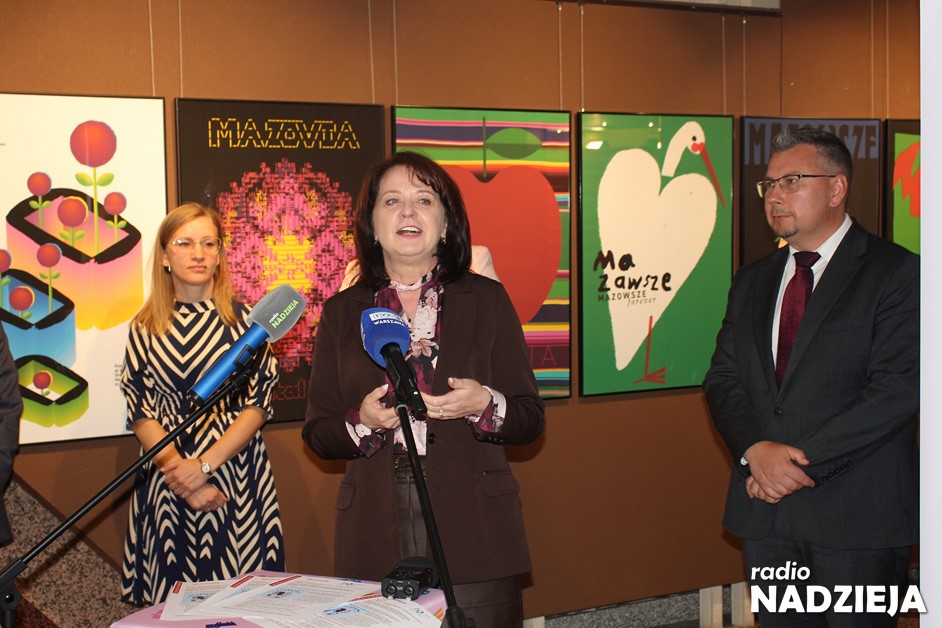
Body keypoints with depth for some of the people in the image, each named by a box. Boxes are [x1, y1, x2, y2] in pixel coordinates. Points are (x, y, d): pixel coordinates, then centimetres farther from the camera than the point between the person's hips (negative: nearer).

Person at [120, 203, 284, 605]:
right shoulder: (146, 328, 6)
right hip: (165, 480, 1)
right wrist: (179, 471, -11)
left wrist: (204, 465, -14)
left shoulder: (244, 319, 2)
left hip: (236, 478, -1)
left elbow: (259, 404, -3)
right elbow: (140, 413, 2)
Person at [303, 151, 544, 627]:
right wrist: (362, 421, -11)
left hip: (473, 534, 0)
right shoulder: (342, 312, 9)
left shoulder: (487, 300, 7)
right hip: (376, 540, 1)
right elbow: (316, 435, 9)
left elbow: (530, 420, 6)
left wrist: (484, 405, -14)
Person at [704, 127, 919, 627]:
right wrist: (756, 449, -10)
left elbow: (898, 389, -13)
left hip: (858, 512, -5)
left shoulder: (897, 273, -5)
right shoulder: (752, 281, 15)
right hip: (765, 506, 5)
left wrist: (802, 460, -16)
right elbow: (722, 379, 9)